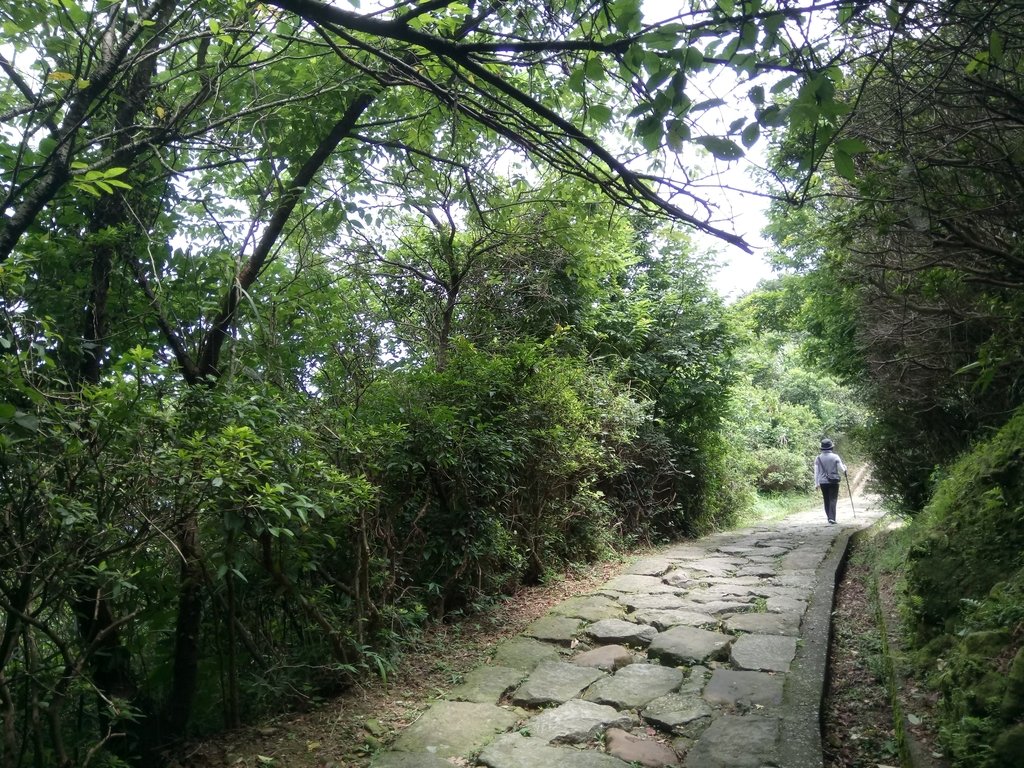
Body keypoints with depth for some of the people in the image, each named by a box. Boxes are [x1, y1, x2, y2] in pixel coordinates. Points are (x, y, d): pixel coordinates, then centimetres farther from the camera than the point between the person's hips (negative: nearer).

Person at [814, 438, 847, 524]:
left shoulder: (818, 458, 0)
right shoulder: (835, 457, -7)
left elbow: (816, 472, 1)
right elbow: (842, 470, -3)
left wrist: (817, 483, 9)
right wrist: (844, 467, 20)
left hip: (823, 482, 2)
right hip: (834, 481, -2)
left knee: (826, 500, 13)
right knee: (833, 500, -1)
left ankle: (829, 517, 19)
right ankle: (832, 518, -12)